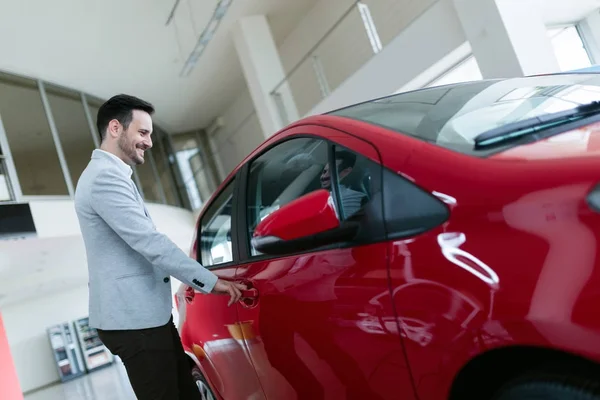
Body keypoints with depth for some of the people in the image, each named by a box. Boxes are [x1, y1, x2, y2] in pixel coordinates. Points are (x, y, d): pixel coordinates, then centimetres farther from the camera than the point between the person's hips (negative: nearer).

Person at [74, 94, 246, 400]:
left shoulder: (109, 175, 19)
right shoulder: (105, 177, -15)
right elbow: (148, 242, -23)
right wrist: (210, 281, -20)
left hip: (142, 314, 10)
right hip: (133, 319, -10)